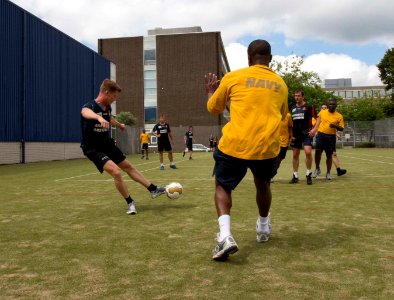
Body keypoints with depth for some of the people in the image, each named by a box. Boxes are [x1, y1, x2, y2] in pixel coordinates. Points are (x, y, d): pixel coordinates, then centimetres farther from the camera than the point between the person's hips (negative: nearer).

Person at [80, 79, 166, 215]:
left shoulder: (108, 108, 0)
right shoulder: (90, 106, -24)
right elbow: (85, 112, -51)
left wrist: (119, 125, 46)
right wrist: (99, 117, -74)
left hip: (107, 144, 8)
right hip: (93, 149, -8)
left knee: (128, 166, 15)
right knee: (116, 171, -23)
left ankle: (153, 189, 29)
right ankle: (130, 203, -3)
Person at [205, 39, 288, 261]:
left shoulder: (233, 77, 3)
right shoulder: (280, 83, 12)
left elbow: (213, 109, 14)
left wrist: (211, 91, 32)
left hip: (235, 145, -2)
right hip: (268, 147, 3)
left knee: (223, 186, 16)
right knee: (263, 185, 30)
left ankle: (225, 235, -5)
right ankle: (264, 229, 45)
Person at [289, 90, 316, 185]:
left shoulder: (309, 107, 1)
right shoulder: (292, 108, 15)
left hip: (306, 133, -5)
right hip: (296, 134, 5)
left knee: (308, 152, -20)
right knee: (295, 155, 6)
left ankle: (309, 174, -5)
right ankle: (295, 176, 15)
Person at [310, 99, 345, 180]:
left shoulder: (339, 116, 2)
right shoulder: (322, 112, 6)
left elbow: (341, 128, 2)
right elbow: (318, 121, 18)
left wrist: (335, 126, -17)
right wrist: (314, 130, 11)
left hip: (331, 137, 0)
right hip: (321, 134, 0)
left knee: (329, 155, 4)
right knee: (318, 151, -15)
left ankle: (328, 173, 18)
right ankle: (317, 168, 8)